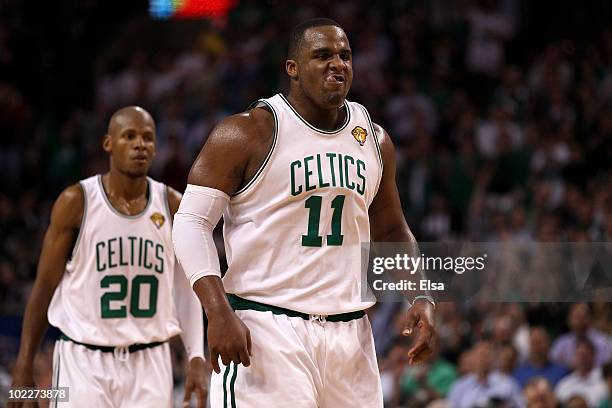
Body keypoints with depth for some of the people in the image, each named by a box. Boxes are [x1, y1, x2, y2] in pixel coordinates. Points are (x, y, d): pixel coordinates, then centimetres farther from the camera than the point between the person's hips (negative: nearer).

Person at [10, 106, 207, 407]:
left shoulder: (172, 207, 4)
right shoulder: (76, 202, -4)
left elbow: (186, 290, 10)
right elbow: (45, 286, 1)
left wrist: (196, 359, -2)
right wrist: (23, 368, -2)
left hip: (149, 363, 3)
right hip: (84, 361, -3)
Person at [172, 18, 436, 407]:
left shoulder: (374, 140, 12)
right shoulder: (247, 134, -6)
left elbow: (390, 233, 22)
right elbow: (192, 222, -8)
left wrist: (421, 299, 6)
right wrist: (219, 313, -20)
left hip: (349, 331, 6)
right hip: (265, 329, -6)